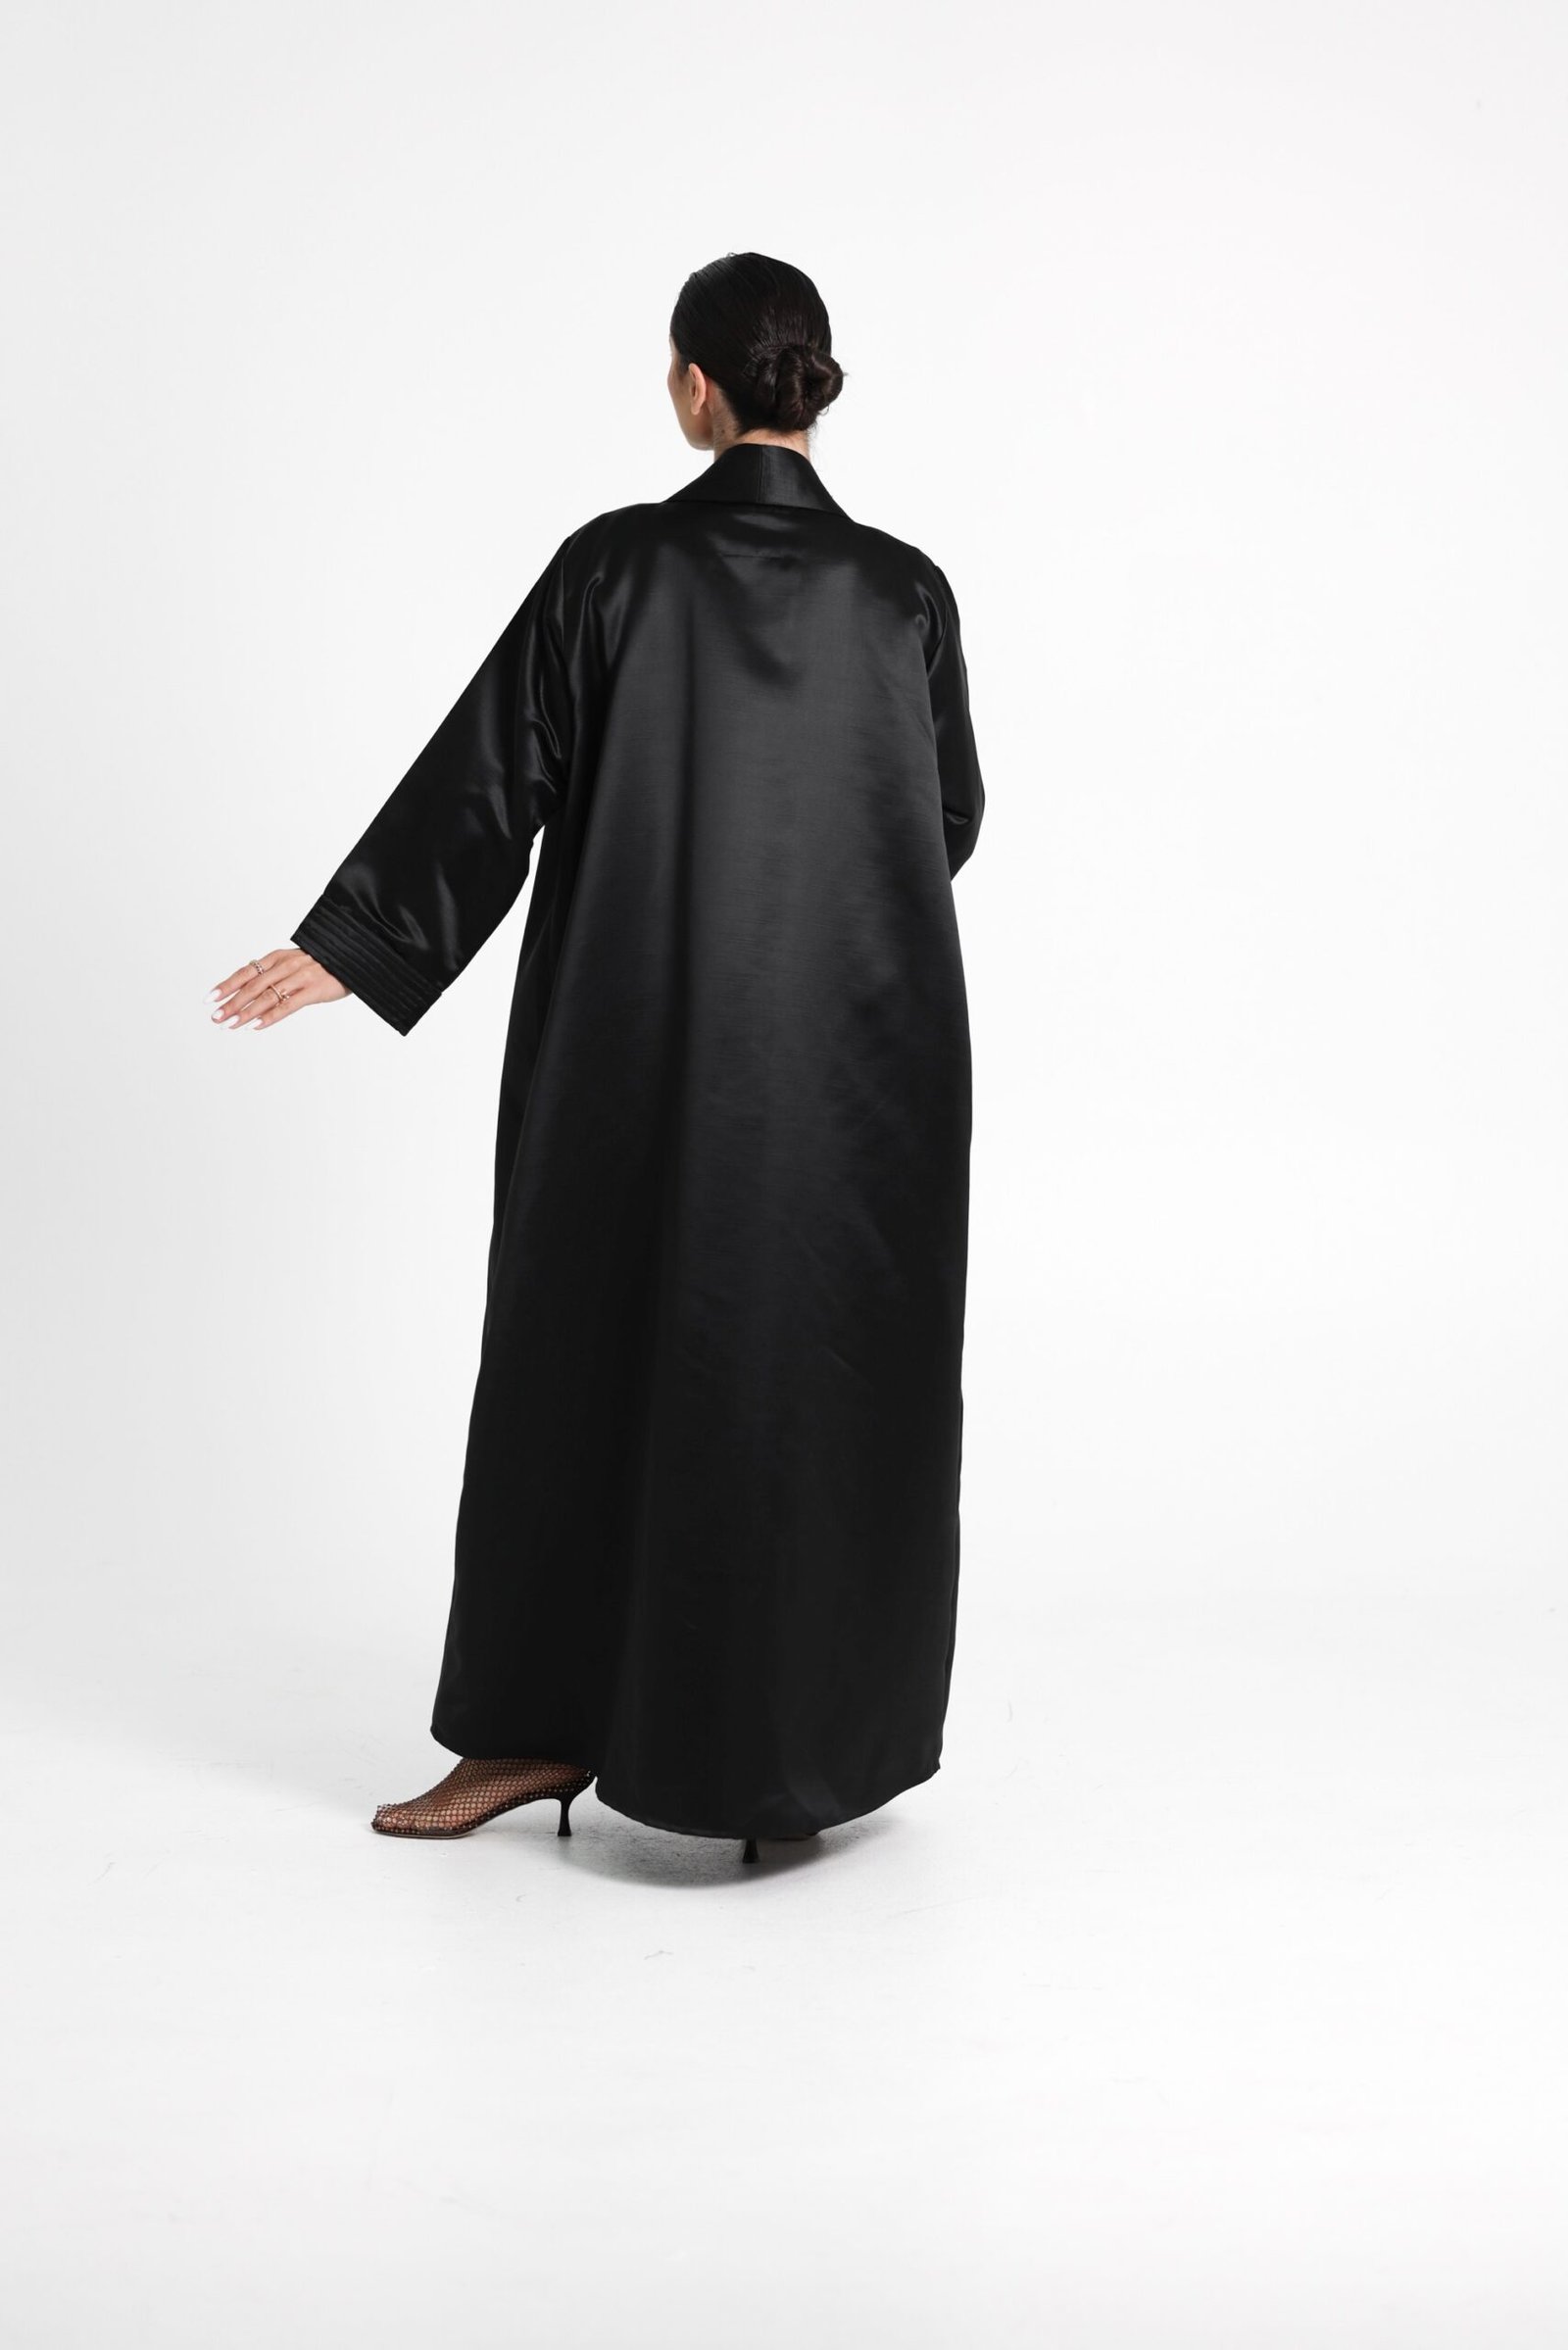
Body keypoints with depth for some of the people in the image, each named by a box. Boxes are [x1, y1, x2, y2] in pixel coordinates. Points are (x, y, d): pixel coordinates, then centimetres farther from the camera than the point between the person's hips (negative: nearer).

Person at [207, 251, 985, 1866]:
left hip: (640, 1046, -1)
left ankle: (549, 1725, 17)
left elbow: (487, 775, -6)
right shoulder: (905, 592, -2)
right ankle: (809, 1747, 18)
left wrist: (347, 946, 1)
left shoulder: (614, 569, -8)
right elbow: (953, 819, 8)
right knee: (832, 1372, 11)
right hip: (858, 1061, 2)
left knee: (602, 1350, 10)